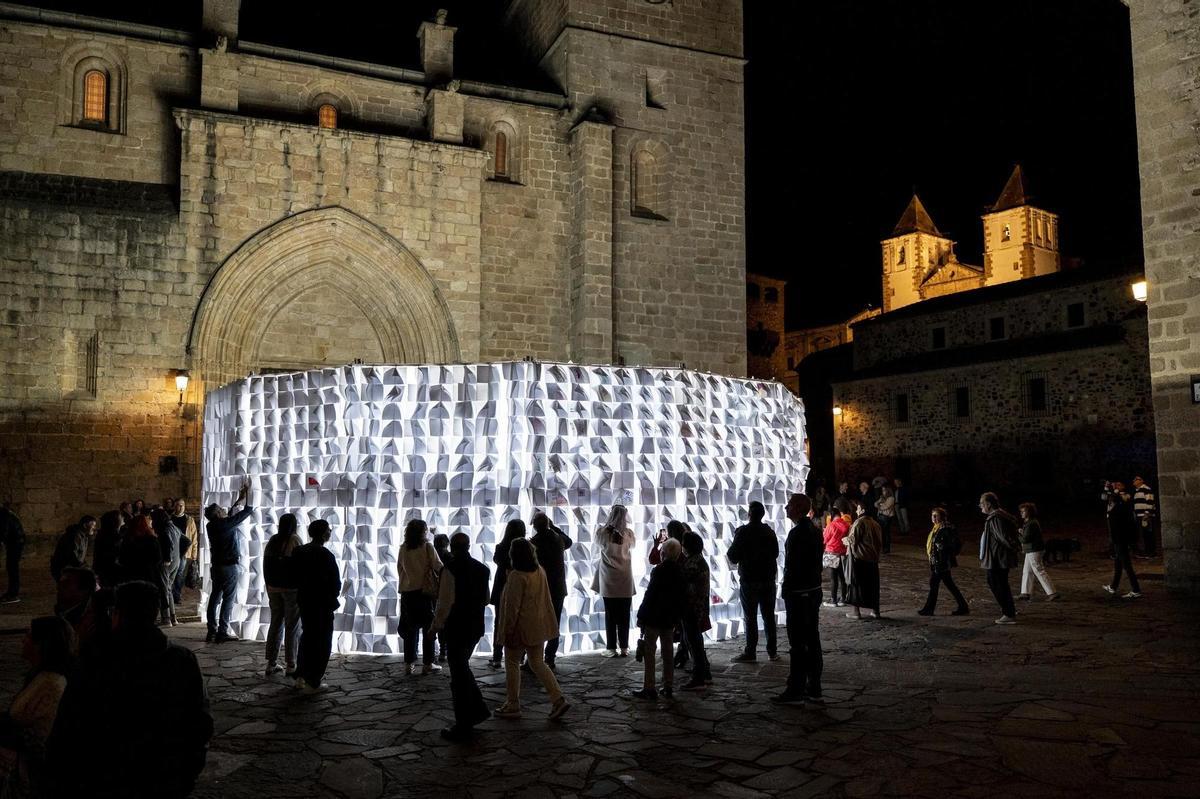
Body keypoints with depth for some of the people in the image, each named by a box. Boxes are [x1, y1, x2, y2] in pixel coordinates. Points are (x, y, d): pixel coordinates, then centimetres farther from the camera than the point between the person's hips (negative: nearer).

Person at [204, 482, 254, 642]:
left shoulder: (210, 526, 3)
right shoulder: (226, 524, -17)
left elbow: (228, 516, 21)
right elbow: (248, 511, -11)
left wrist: (239, 500, 26)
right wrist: (247, 494, 2)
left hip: (216, 566, 7)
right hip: (230, 567, -7)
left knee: (214, 598, 11)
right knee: (228, 599, -2)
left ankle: (211, 631, 14)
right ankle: (223, 632, -3)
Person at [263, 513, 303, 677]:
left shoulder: (272, 541, 5)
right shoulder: (295, 540, -12)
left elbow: (266, 565, 9)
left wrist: (269, 586, 17)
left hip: (273, 588, 6)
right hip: (292, 589, -6)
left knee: (275, 624, 13)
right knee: (292, 627, 1)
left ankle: (271, 664, 17)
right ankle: (291, 666, 4)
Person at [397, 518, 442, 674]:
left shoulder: (403, 549, 1)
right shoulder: (427, 547, -9)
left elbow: (399, 569, 9)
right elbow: (439, 567, -8)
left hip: (407, 592, 4)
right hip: (424, 591, -4)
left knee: (410, 628, 11)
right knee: (428, 627, 4)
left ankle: (409, 663, 13)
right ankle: (428, 664, 4)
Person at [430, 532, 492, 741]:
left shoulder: (451, 569, -17)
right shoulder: (482, 569, 4)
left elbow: (445, 603, -18)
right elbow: (486, 599, 14)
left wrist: (436, 626, -7)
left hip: (456, 628, -7)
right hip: (476, 626, 7)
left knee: (459, 675, 3)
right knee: (463, 668, 23)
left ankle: (463, 726, 11)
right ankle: (478, 710, 23)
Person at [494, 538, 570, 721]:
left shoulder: (516, 576, -20)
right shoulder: (540, 571, 3)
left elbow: (512, 606, -20)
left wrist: (507, 630, -14)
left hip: (521, 628, -7)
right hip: (538, 627, 7)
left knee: (512, 664, 9)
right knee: (537, 663, 15)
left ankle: (512, 706, 16)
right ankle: (558, 699, 5)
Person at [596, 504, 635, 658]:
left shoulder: (603, 532, -9)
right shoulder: (628, 534, -6)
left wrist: (607, 526, 20)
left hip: (608, 580, -1)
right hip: (625, 579, 1)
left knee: (610, 616, 5)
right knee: (624, 616, 7)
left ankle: (611, 648, 6)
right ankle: (624, 648, 10)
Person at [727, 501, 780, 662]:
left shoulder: (743, 532, -12)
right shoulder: (769, 532, 3)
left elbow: (733, 557, -11)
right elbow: (775, 553, 12)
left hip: (749, 581, -4)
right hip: (768, 579, 4)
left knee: (750, 617, 0)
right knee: (769, 616, 11)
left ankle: (750, 652, 0)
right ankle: (772, 651, 14)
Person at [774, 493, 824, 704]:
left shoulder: (797, 533, -19)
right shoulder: (816, 530, 10)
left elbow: (792, 566, -21)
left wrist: (786, 591, -12)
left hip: (798, 594, -9)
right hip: (814, 590, 9)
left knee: (798, 643, -4)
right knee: (812, 639, 13)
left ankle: (796, 689, 1)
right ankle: (814, 686, 20)